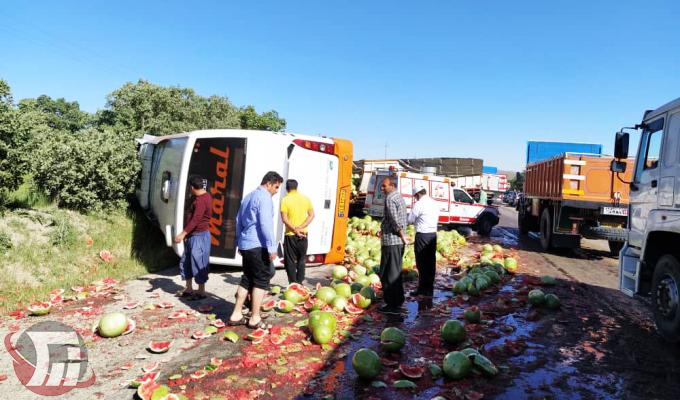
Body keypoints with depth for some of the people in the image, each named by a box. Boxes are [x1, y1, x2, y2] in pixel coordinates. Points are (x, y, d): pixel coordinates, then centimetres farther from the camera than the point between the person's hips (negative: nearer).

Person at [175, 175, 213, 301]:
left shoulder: (201, 200, -20)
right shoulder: (201, 196, 13)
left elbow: (195, 220, -28)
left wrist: (183, 234, -30)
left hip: (199, 236, -11)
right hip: (192, 235, 11)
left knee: (198, 264, -3)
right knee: (186, 262, 15)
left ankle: (201, 291, 7)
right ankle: (189, 289, 25)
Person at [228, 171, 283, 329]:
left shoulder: (248, 196, 17)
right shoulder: (264, 197, -11)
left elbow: (238, 221, 22)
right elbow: (265, 224, -20)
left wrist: (239, 243, 28)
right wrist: (272, 247, -18)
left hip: (245, 244, 9)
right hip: (258, 245, -9)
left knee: (247, 279, 14)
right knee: (261, 280, 0)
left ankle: (236, 315, 16)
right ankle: (255, 319, 3)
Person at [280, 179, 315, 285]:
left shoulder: (285, 200, -7)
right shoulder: (306, 198, 4)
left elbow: (284, 219, -15)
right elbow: (311, 215, -1)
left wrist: (295, 230, -16)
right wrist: (301, 227, -9)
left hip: (291, 235, -4)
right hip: (303, 234, 4)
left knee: (290, 261, 5)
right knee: (301, 260, 15)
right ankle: (300, 283, 16)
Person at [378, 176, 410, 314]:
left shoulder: (390, 198, -14)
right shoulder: (399, 197, 16)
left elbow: (395, 220, -21)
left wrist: (402, 236, -12)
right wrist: (383, 230, 22)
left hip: (391, 241, -10)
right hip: (398, 241, 10)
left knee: (388, 274, -3)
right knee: (396, 272, 17)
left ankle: (393, 304, 1)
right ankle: (398, 300, 26)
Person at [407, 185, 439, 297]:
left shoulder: (419, 204, -12)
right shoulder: (435, 203, 10)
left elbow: (410, 220, -8)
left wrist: (415, 220, 14)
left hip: (422, 235, -7)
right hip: (433, 234, 7)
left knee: (422, 262, 0)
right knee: (431, 261, 11)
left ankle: (423, 289, 5)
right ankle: (429, 288, 17)